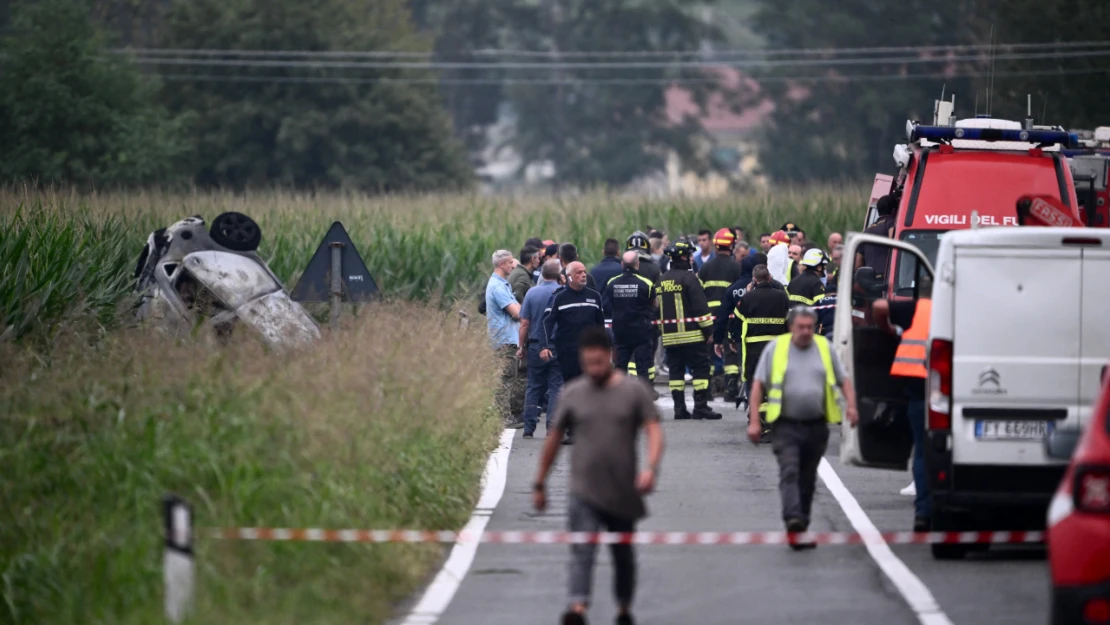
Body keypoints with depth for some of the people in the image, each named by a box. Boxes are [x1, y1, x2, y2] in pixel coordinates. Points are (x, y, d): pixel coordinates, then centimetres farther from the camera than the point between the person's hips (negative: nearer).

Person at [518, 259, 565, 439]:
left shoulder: (532, 293, -3)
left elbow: (524, 324, -1)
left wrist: (522, 347, 7)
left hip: (536, 346, 2)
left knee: (533, 388, 9)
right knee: (555, 388, 3)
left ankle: (529, 427, 8)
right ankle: (552, 427, -3)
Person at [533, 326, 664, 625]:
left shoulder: (633, 391, 1)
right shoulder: (572, 394, 5)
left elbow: (654, 431, -5)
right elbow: (554, 440, 12)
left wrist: (651, 467, -23)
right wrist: (540, 484, 14)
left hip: (624, 494, 1)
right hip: (584, 491, -1)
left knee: (623, 555, 15)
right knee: (582, 553, -16)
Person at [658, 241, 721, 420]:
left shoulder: (663, 280, 14)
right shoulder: (689, 278, -10)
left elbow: (658, 306, 19)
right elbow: (700, 306, -14)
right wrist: (708, 329, -9)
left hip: (670, 336, 7)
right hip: (692, 335, -7)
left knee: (676, 370, 9)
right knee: (701, 369, -3)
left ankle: (679, 407, 7)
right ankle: (700, 407, -8)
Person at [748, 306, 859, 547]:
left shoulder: (825, 348, 10)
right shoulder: (775, 348, 3)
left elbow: (844, 380, 16)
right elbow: (758, 385, 3)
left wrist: (851, 405, -3)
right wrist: (754, 421, -5)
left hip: (816, 426, 3)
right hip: (786, 426, -3)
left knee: (808, 479, 10)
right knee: (789, 472, -18)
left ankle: (802, 525, 18)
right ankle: (793, 519, -30)